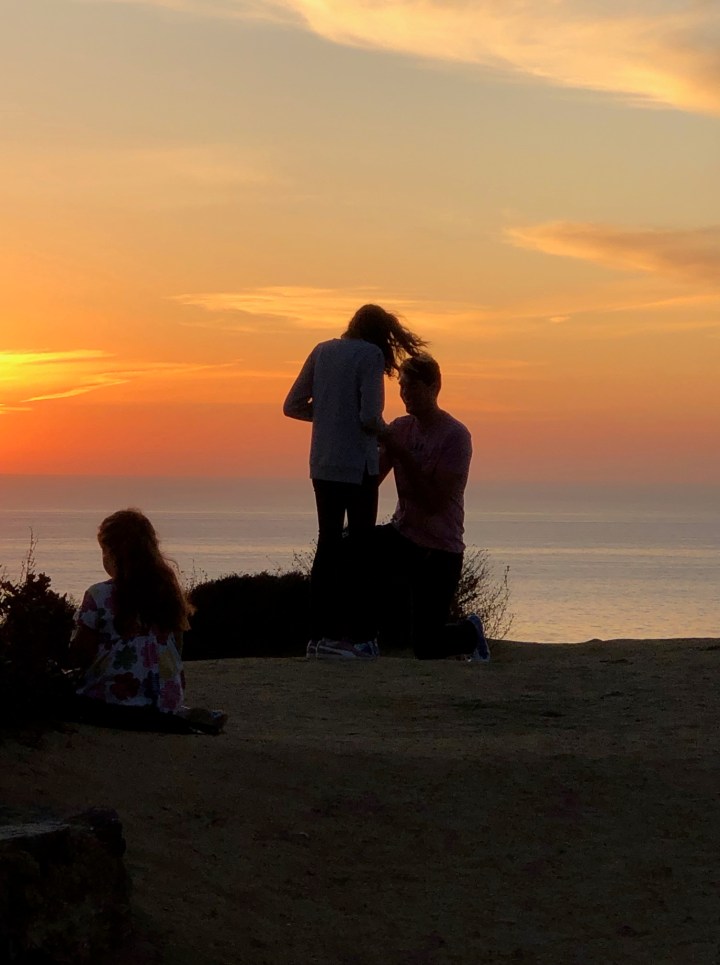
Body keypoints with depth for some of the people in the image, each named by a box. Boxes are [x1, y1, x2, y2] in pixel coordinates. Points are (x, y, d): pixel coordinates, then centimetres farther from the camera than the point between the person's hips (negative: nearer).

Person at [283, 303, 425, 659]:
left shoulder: (323, 351, 8)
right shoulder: (370, 355, -10)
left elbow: (292, 406, 9)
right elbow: (369, 417, -18)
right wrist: (382, 431, 2)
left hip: (322, 465, 6)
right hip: (357, 466, -6)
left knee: (328, 545, 11)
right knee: (359, 547, 3)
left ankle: (319, 634, 8)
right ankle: (357, 636, 2)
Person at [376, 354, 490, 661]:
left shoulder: (455, 436, -15)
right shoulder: (400, 428, 4)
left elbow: (434, 502, -21)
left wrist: (401, 454, -25)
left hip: (440, 549, -5)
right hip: (403, 535, 5)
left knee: (426, 647, -4)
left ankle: (470, 631, 31)